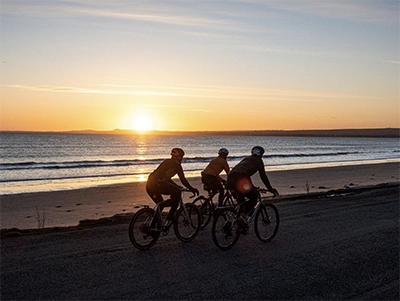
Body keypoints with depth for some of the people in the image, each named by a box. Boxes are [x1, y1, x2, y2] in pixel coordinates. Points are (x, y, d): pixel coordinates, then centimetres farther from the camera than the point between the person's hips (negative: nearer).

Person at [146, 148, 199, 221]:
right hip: (157, 184, -9)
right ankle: (171, 215, -2)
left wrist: (177, 186, 42)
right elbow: (183, 180, 2)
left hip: (149, 185, 9)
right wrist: (192, 189, 13)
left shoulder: (167, 161, 27)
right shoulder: (176, 165, 2)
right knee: (177, 192, 2)